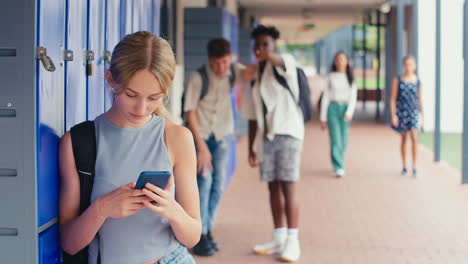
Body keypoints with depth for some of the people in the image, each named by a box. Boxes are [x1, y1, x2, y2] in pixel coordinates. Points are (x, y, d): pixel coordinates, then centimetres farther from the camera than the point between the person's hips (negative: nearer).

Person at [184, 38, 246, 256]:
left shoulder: (233, 72, -6)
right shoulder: (198, 78, -19)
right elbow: (190, 113, -16)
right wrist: (201, 147, -17)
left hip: (223, 134, 4)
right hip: (200, 133, -4)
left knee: (219, 183, 3)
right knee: (204, 179, -14)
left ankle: (208, 229, 18)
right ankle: (200, 235, -5)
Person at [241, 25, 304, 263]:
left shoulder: (286, 63, -3)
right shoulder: (254, 76, 12)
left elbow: (280, 62, -31)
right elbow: (252, 117, 15)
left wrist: (267, 56, -53)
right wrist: (251, 148, 12)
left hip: (288, 133, -5)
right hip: (266, 136, 5)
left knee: (288, 188, -7)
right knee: (273, 188, 9)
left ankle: (292, 241, -2)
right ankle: (279, 239, 17)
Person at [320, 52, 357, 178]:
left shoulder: (350, 77, 6)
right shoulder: (331, 77, 5)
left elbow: (353, 97, 0)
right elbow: (325, 97, 6)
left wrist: (349, 112, -16)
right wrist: (323, 117, 2)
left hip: (346, 109, 1)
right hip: (333, 107, -1)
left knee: (343, 140, 6)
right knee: (335, 139, -12)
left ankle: (338, 163, 28)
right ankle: (339, 168, -15)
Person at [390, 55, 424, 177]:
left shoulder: (418, 81, 4)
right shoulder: (397, 80, -2)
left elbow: (420, 99, 11)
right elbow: (393, 99, -2)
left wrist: (422, 116, 11)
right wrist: (393, 115, -8)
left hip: (414, 112, 0)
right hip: (401, 111, 0)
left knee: (414, 138, -14)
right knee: (404, 138, 10)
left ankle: (415, 167, -15)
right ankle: (404, 166, 23)